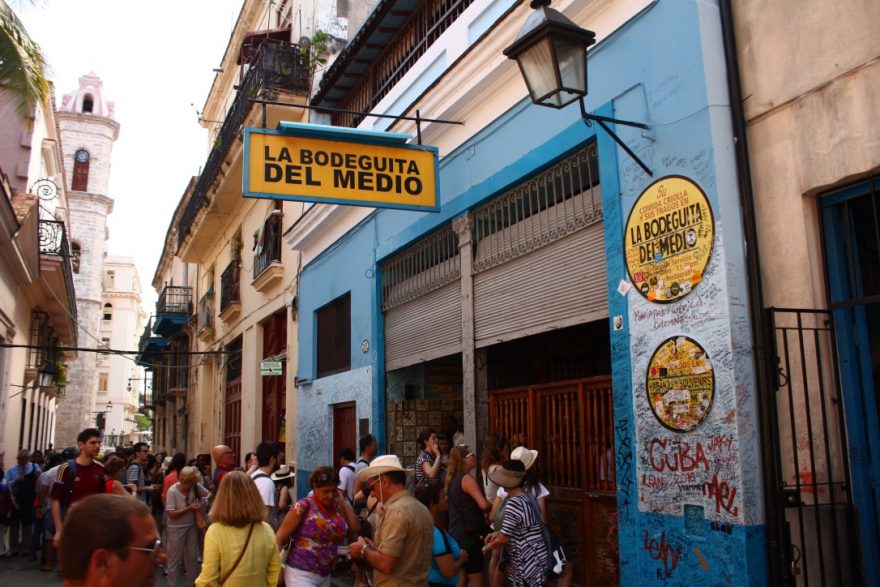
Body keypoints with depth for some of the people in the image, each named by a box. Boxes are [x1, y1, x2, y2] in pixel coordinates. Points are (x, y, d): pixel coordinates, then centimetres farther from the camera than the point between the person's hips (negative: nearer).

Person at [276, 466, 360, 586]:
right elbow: (280, 538, -10)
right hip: (301, 574, -6)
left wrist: (343, 502, -2)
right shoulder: (304, 506, -12)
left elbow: (355, 529, 2)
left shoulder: (336, 507, 6)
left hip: (325, 576, 6)